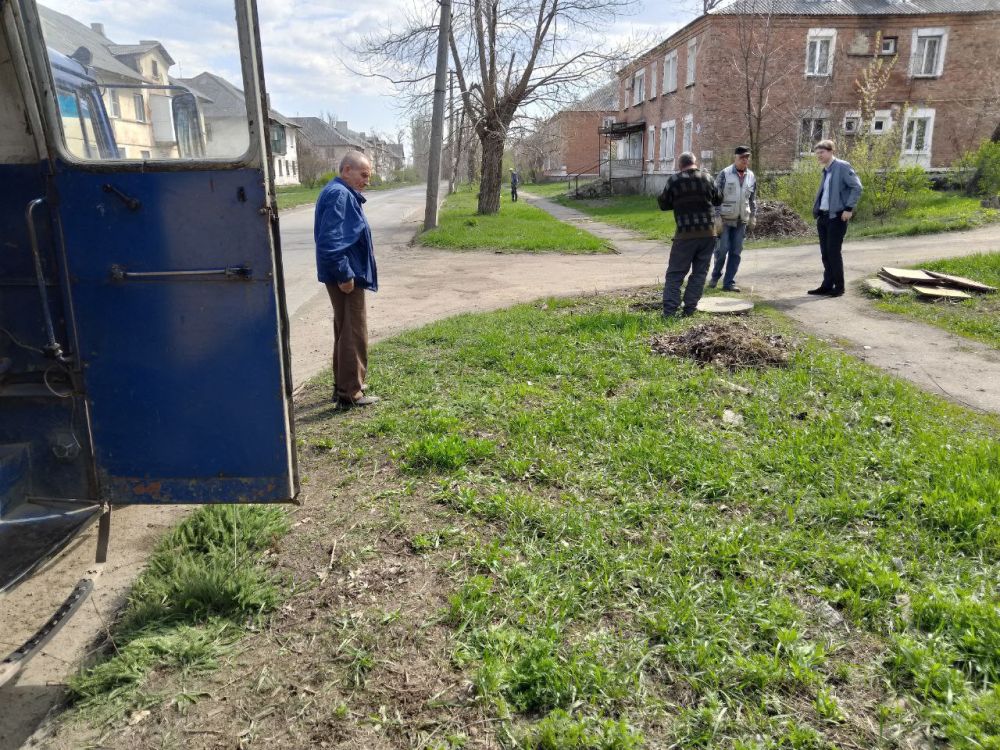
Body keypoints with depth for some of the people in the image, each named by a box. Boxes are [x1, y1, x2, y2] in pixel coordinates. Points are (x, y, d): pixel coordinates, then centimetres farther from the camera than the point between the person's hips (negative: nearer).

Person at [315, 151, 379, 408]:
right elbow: (330, 241, -26)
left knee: (345, 331, 17)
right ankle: (350, 393, 5)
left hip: (348, 274, 11)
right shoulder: (339, 195, -18)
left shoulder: (343, 194, 15)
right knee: (354, 333, -3)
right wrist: (344, 275, -22)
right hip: (347, 276, -11)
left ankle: (344, 385, 28)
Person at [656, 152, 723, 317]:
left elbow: (663, 205, 3)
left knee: (675, 273, 3)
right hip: (708, 232, 3)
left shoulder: (674, 180, -4)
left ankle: (669, 309, -5)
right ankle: (690, 308, 8)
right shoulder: (707, 178, 5)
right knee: (700, 272, 9)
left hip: (685, 233, -3)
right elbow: (718, 200, 16)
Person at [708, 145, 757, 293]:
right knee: (722, 249, -4)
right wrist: (716, 217, -14)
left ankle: (729, 282, 10)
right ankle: (715, 276, 18)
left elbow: (753, 199, 15)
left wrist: (753, 217, 10)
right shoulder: (725, 174, -7)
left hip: (741, 220, 4)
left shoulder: (751, 176, 7)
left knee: (736, 252, 4)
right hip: (724, 219, -4)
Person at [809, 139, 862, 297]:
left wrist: (849, 208, -18)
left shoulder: (843, 166, -9)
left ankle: (839, 286, 4)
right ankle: (827, 285, 17)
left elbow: (857, 187, -14)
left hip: (837, 216, -8)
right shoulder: (826, 170, 15)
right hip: (823, 216, 8)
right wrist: (816, 210, 11)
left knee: (833, 252, -6)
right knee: (825, 252, 9)